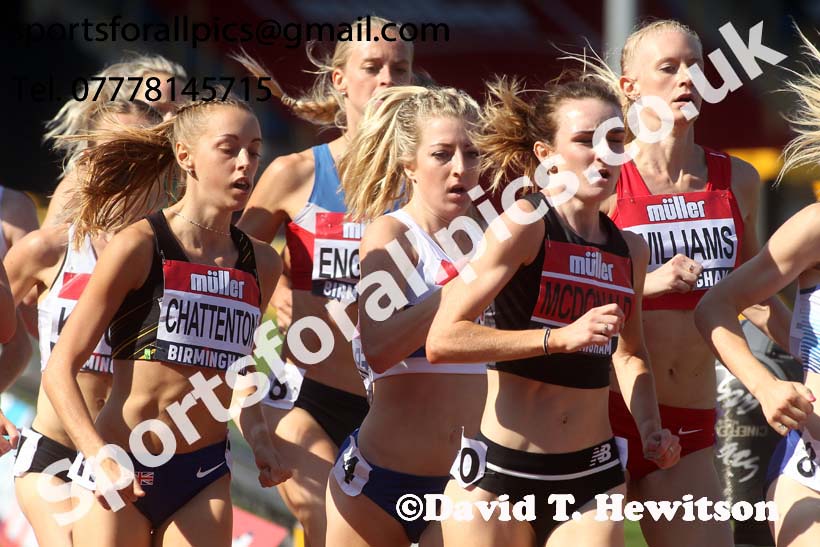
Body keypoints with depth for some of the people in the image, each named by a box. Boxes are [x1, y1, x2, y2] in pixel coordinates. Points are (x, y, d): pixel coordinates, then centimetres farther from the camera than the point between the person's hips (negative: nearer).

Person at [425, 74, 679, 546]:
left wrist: (650, 429, 11)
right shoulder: (525, 226, -9)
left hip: (592, 480, 5)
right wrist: (560, 337, -23)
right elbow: (442, 340, -18)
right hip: (500, 472, -4)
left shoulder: (630, 250, 9)